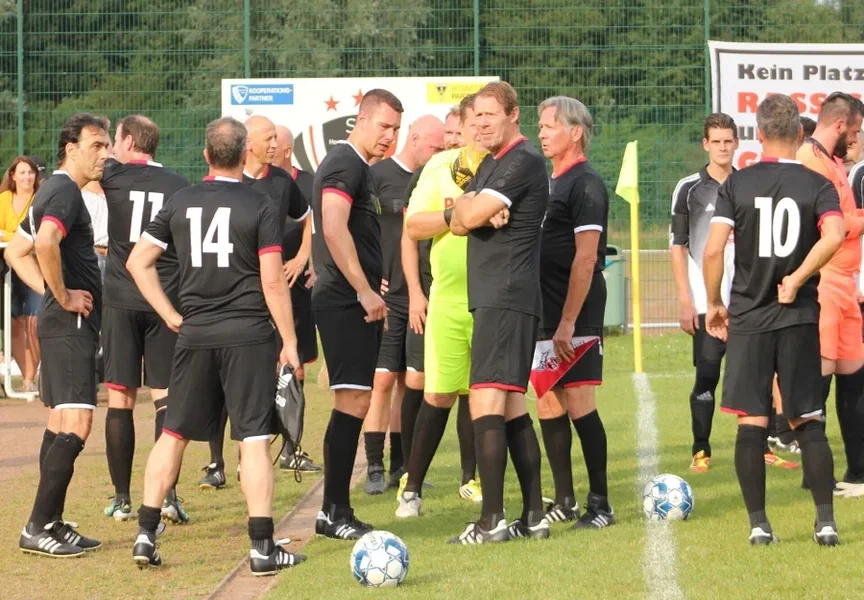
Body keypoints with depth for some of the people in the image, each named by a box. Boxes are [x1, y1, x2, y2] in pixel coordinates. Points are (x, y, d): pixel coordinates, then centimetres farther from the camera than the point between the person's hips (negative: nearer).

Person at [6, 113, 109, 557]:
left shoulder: (53, 191, 18)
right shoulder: (65, 192, -14)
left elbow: (16, 251, 25)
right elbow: (45, 244, -32)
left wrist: (50, 292, 13)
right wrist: (63, 296, -20)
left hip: (62, 323, 11)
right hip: (71, 323, -11)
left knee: (60, 423, 13)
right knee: (75, 424, -14)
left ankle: (51, 524, 16)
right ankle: (37, 528, -14)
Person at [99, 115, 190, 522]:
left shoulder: (114, 177, -2)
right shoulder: (179, 186, 4)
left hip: (120, 301, -1)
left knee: (120, 398, 4)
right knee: (166, 396, 4)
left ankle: (121, 499, 7)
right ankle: (168, 494, -5)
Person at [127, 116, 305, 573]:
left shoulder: (181, 202, 6)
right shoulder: (260, 206, -7)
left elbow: (138, 260, 8)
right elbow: (273, 282, -10)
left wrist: (171, 316, 11)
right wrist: (290, 342, -2)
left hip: (195, 334, 4)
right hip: (248, 335, -4)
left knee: (173, 434, 13)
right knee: (254, 440, -2)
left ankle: (145, 536, 12)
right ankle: (262, 548, -4)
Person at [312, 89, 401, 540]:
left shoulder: (358, 167, 21)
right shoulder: (345, 164, -12)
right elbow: (333, 231, -23)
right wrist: (366, 292, -21)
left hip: (356, 303, 10)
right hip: (345, 303, -10)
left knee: (353, 404, 10)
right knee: (353, 402, -11)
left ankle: (336, 511, 14)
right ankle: (334, 513, -8)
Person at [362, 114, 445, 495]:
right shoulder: (377, 176, -5)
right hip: (388, 298, -5)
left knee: (411, 383, 8)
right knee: (382, 380, -8)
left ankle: (400, 466, 15)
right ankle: (374, 469, -3)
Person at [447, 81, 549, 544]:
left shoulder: (523, 162, -12)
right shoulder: (490, 163, 20)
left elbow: (471, 215, -19)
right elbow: (461, 222, 15)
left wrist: (464, 208, 4)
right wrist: (469, 211, -8)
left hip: (506, 298, -11)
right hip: (493, 298, 11)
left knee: (487, 403, -14)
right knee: (512, 408, 11)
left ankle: (492, 521, -16)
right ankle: (533, 515, 15)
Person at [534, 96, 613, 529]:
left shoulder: (586, 185, -11)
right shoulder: (550, 183, 17)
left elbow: (586, 258, -17)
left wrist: (567, 323, -20)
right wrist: (548, 320, 12)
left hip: (576, 317, -9)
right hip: (546, 314, 9)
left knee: (578, 404, -8)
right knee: (548, 404, 9)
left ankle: (600, 504, -2)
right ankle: (564, 501, 17)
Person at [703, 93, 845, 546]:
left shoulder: (737, 184, -1)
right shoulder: (818, 185, -1)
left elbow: (713, 249, -9)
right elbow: (833, 237, -20)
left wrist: (714, 303, 4)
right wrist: (797, 280, -9)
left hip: (747, 317, 0)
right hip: (799, 317, 0)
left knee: (751, 422, 4)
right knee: (808, 421, 7)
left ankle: (758, 524, 3)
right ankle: (826, 521, 1)